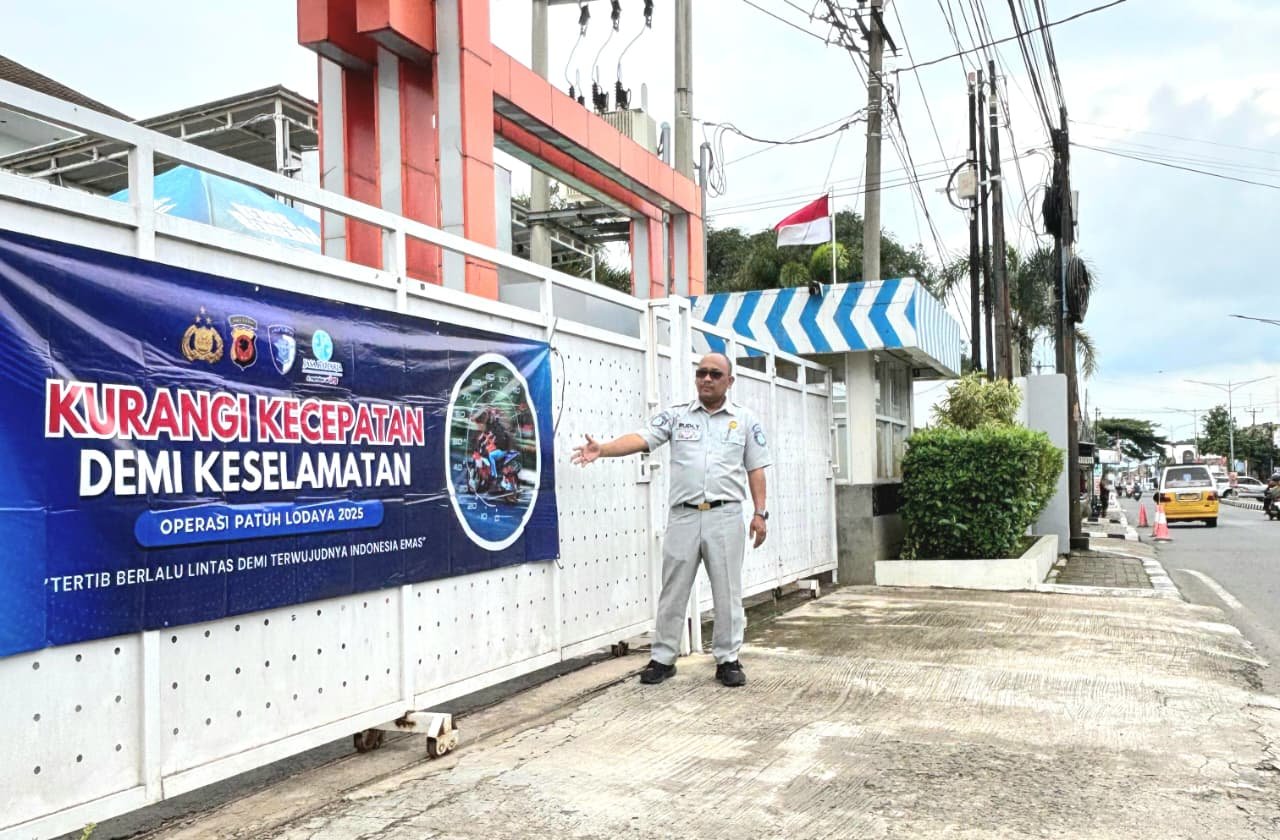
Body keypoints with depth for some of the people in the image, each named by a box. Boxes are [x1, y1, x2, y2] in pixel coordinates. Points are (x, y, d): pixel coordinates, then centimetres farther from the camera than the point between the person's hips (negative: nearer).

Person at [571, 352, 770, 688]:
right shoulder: (676, 415, 5)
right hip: (683, 516, 1)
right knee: (672, 592, 8)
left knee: (727, 592, 5)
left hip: (725, 516, -1)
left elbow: (755, 469, 6)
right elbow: (640, 438, -8)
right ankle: (662, 659, 19)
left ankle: (728, 660, 18)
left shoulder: (745, 419, 6)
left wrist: (760, 512, 0)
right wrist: (601, 449, -24)